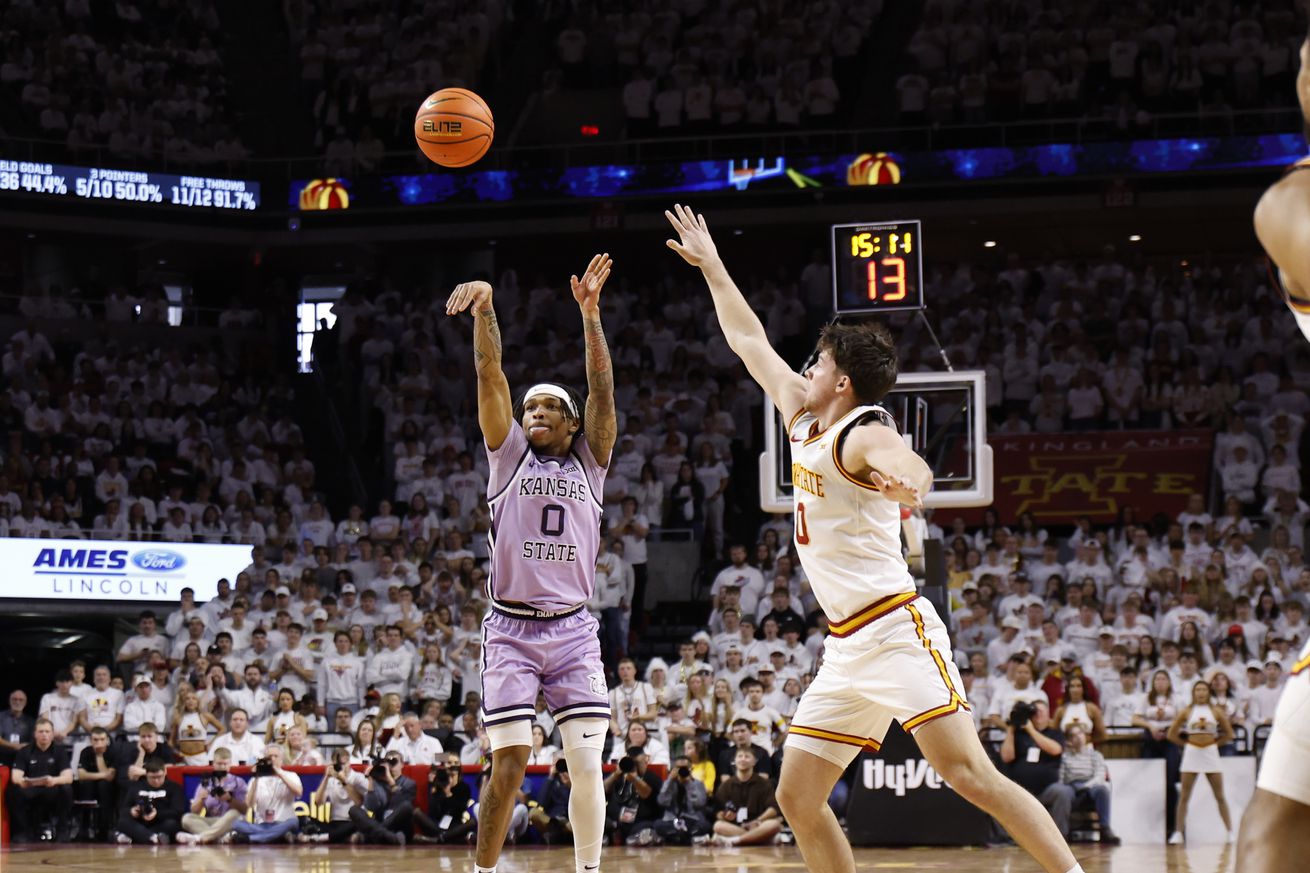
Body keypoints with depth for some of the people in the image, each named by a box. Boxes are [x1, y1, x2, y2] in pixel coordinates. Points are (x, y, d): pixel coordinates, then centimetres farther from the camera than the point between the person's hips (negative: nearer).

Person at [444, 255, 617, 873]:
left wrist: (590, 314, -14)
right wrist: (484, 308, -17)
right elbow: (489, 373, -3)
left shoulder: (589, 462, 11)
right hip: (511, 630, -1)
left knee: (587, 766, -4)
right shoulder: (509, 452, 9)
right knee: (509, 763, -8)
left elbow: (602, 386, -2)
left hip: (573, 630, 2)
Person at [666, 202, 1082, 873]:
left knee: (967, 771, -18)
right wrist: (711, 266, 32)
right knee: (796, 799, 3)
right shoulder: (803, 420, 14)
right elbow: (749, 341, 27)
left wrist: (904, 481, -58)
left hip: (896, 632, -9)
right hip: (846, 650, 9)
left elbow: (912, 470, -35)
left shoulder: (863, 435, -10)